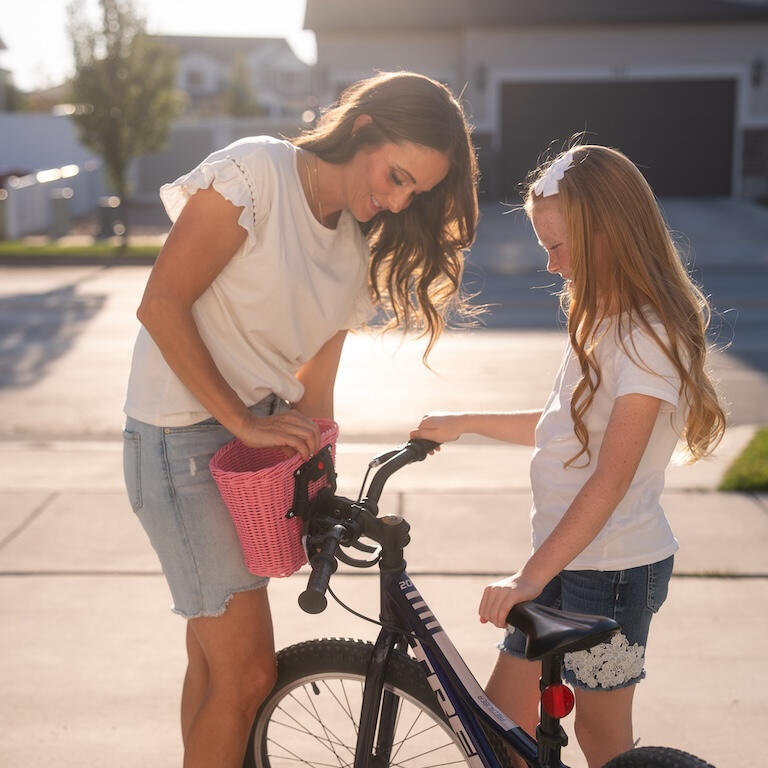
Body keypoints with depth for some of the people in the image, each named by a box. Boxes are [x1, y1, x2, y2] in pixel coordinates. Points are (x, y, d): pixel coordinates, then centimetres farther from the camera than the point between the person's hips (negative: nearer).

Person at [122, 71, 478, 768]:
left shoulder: (357, 250, 9)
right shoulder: (254, 171, -13)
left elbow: (315, 388, 9)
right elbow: (161, 306, -17)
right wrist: (242, 422, -18)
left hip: (261, 433, 8)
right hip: (185, 437, -7)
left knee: (216, 659, 16)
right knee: (248, 674, -6)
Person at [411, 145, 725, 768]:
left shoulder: (650, 337, -19)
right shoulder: (601, 320, 12)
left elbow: (611, 478, -24)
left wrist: (531, 575, -27)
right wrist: (463, 423, 19)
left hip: (613, 566, -9)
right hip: (565, 557, 9)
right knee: (502, 715, 13)